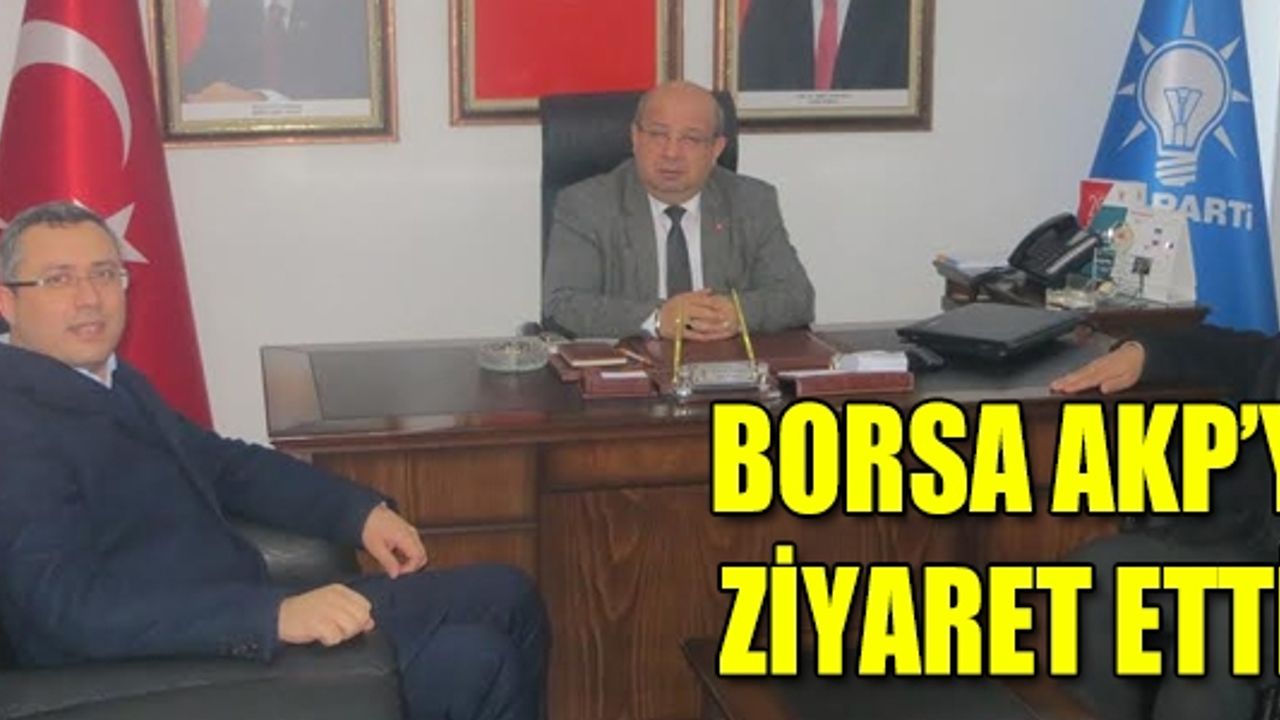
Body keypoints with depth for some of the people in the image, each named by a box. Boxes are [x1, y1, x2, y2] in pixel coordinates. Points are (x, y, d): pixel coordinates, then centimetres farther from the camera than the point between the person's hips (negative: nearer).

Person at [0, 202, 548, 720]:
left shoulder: (113, 381, 11)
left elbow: (226, 463, 22)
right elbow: (75, 604, -29)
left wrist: (359, 510, 7)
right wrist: (275, 615, -36)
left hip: (246, 618, 10)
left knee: (505, 597, 11)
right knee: (475, 661, -18)